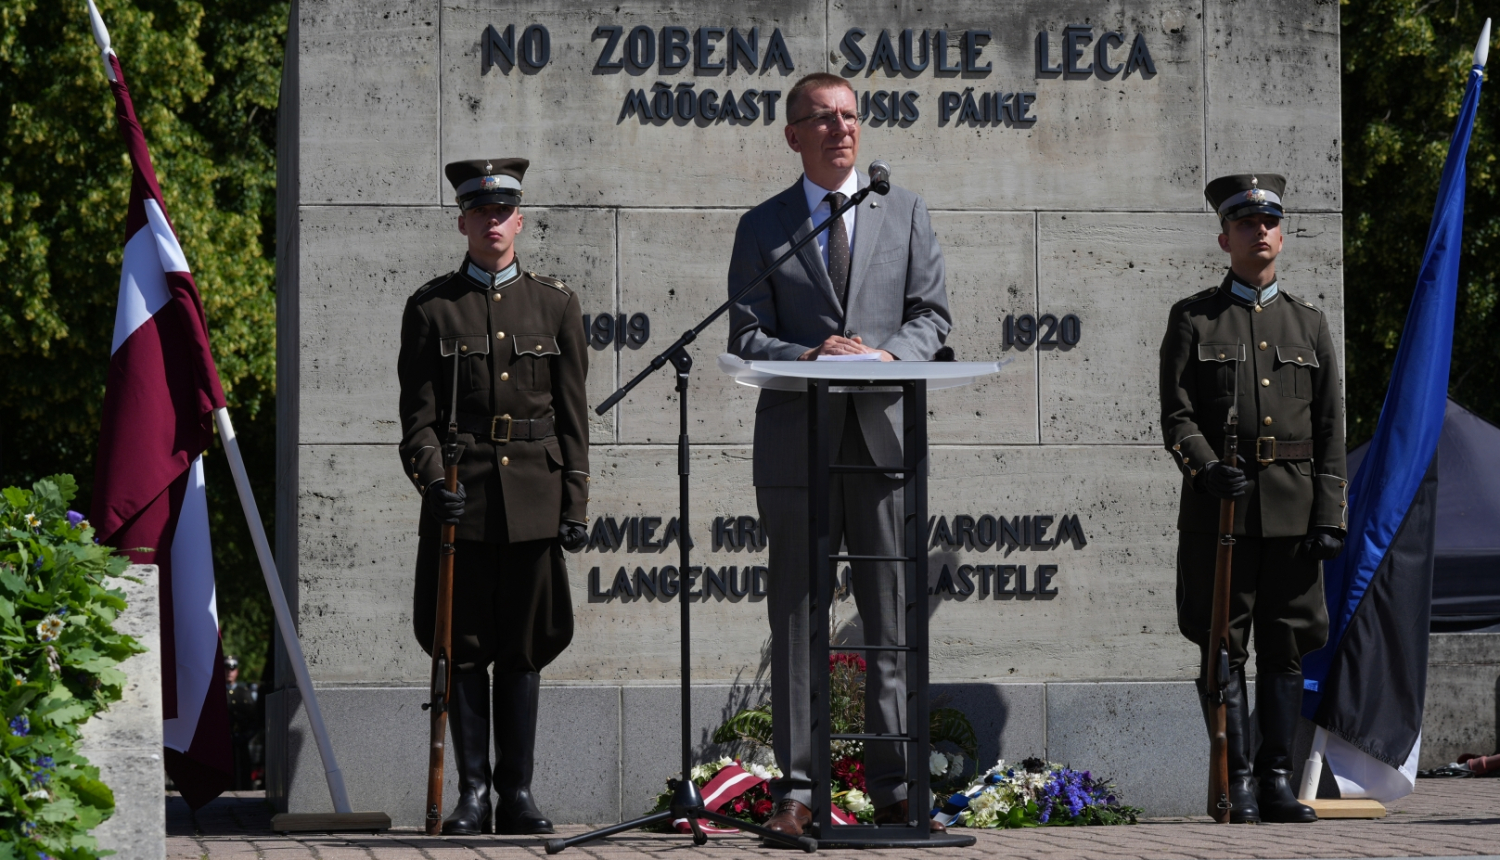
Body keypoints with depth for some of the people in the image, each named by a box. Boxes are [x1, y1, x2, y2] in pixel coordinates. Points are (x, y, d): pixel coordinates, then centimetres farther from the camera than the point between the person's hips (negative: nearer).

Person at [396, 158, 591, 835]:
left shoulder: (555, 304, 10)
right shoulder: (431, 308, 5)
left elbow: (572, 416, 8)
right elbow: (418, 416, 2)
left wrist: (575, 504, 2)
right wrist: (433, 478, -15)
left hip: (533, 499, 1)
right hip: (460, 499, -1)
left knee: (523, 649, 3)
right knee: (464, 646, 0)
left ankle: (518, 793, 8)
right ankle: (473, 792, 5)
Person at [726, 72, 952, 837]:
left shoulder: (905, 214, 13)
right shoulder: (762, 227, 9)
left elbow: (932, 313, 8)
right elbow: (745, 338, 3)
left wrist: (890, 356, -12)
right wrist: (812, 356, -16)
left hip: (884, 433, 1)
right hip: (796, 438, -1)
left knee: (894, 620, 0)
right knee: (796, 618, 1)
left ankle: (895, 787, 5)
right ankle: (796, 788, 5)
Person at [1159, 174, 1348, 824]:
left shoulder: (1309, 324, 13)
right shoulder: (1193, 319, 6)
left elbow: (1331, 430, 10)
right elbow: (1177, 417, 0)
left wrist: (1330, 519, 1)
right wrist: (1209, 470, -19)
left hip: (1293, 509, 2)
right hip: (1219, 506, -2)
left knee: (1285, 647, 3)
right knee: (1223, 646, -3)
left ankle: (1277, 782, 8)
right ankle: (1238, 784, 2)